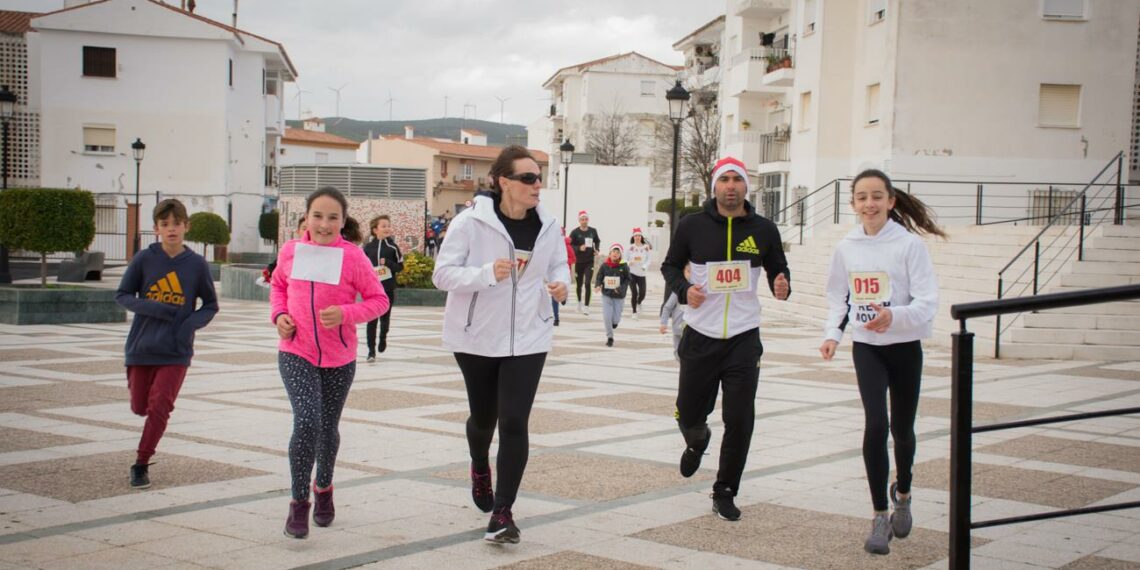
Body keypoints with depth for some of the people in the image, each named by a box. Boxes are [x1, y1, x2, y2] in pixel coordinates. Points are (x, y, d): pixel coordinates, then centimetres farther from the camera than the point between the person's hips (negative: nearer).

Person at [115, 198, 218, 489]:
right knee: (140, 407, 11)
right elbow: (122, 295, 1)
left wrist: (191, 323, -13)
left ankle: (141, 465, 6)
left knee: (159, 409, -8)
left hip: (176, 352, -1)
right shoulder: (144, 259, -4)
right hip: (141, 346, 1)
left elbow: (210, 305, 6)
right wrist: (154, 309, -16)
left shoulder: (197, 264, -4)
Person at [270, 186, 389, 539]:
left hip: (339, 357, 1)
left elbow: (378, 300, -7)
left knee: (328, 427, 17)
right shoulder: (290, 251, -5)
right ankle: (299, 502, -4)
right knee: (306, 422, -19)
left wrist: (346, 313, -23)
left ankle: (324, 487, 45)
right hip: (296, 354, 0)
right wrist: (279, 314, -3)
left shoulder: (353, 256, -12)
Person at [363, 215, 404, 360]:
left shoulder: (393, 247, -1)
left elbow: (400, 267, -1)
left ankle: (383, 338, 39)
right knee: (372, 320, -3)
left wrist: (387, 262, -17)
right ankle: (371, 350, 2)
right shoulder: (368, 247, 1)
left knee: (385, 317, 9)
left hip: (388, 289, 0)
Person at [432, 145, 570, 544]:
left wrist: (561, 283, -8)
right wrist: (487, 273, -31)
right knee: (484, 417, 16)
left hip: (528, 337, 1)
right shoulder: (471, 222, -14)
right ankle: (480, 467, 51)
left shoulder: (546, 226, -2)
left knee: (514, 422, -9)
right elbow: (443, 274, -14)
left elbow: (558, 263, 16)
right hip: (477, 337, -1)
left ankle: (502, 511, 0)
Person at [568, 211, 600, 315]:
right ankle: (579, 302, 37)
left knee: (587, 283, -12)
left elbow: (597, 241, 17)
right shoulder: (574, 232, -8)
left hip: (590, 261, 0)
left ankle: (587, 306, -10)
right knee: (579, 284, 13)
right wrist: (579, 248, -23)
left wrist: (596, 249, -1)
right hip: (579, 262, 0)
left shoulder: (593, 231, 0)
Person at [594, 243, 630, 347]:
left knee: (615, 320, 2)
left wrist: (621, 288, -16)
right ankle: (610, 338, 9)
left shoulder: (624, 266, -9)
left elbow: (627, 279, -2)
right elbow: (599, 277, 2)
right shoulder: (604, 265, -7)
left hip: (619, 296, 0)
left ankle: (615, 321, 41)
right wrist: (598, 285, -17)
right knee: (606, 317, -9)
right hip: (606, 295, 0)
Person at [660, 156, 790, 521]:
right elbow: (670, 266, 8)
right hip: (700, 337, 0)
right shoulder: (692, 226, -3)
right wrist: (684, 289, -12)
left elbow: (778, 269, 13)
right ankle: (697, 441, 49)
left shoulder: (764, 230, 0)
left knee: (739, 423, -3)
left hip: (744, 338, 0)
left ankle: (724, 494, 15)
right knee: (689, 415, 10)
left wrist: (782, 287, -10)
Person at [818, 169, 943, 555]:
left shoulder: (909, 244, -12)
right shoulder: (847, 247, 0)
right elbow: (838, 297, 12)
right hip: (866, 347, 1)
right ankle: (880, 517, -4)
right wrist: (832, 334, -4)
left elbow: (928, 302, -17)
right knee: (876, 425, -14)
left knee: (901, 429, 13)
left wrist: (894, 316, -35)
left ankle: (902, 493, 43)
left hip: (905, 347, -1)